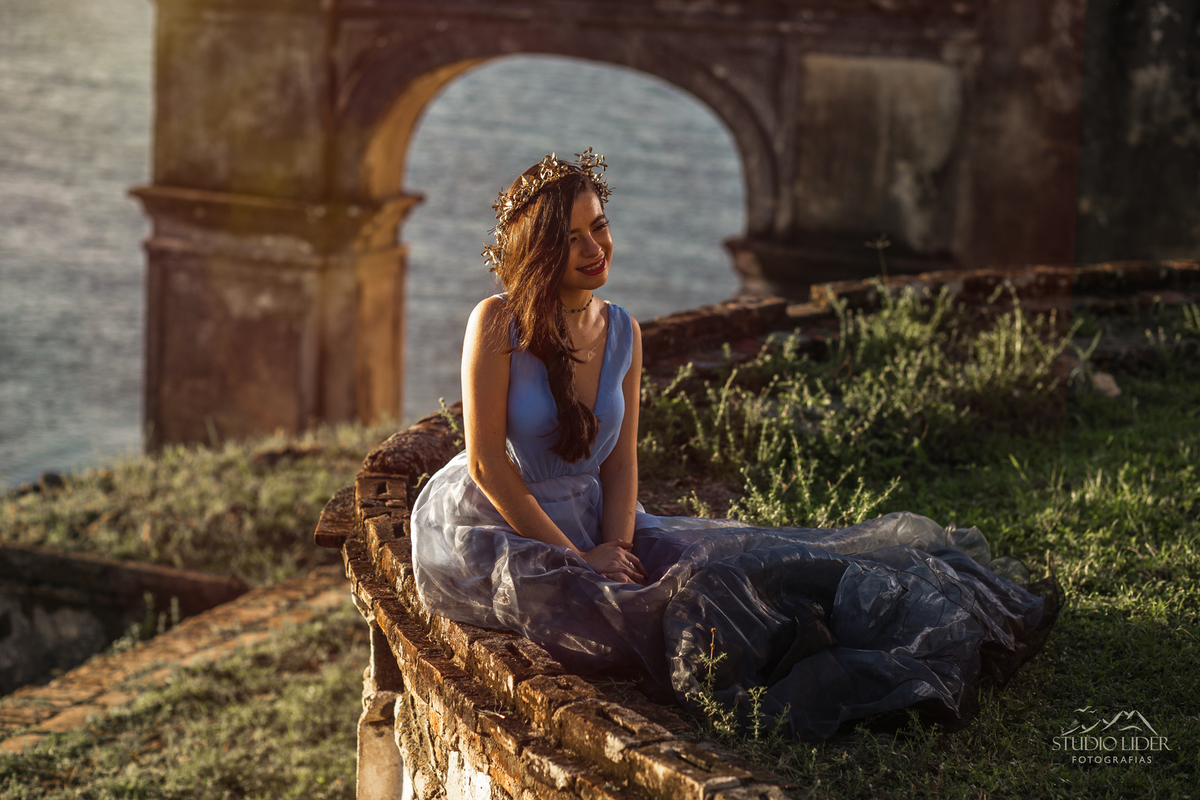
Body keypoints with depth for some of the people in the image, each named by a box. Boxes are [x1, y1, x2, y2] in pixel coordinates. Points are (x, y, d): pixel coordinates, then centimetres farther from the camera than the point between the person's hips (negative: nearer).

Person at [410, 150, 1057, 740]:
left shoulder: (620, 332, 3)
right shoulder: (498, 322, -16)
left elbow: (620, 460, 5)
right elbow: (487, 461, -17)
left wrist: (613, 546, -13)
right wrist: (575, 559, -18)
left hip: (585, 521, 5)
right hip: (486, 529, -5)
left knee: (718, 565, -16)